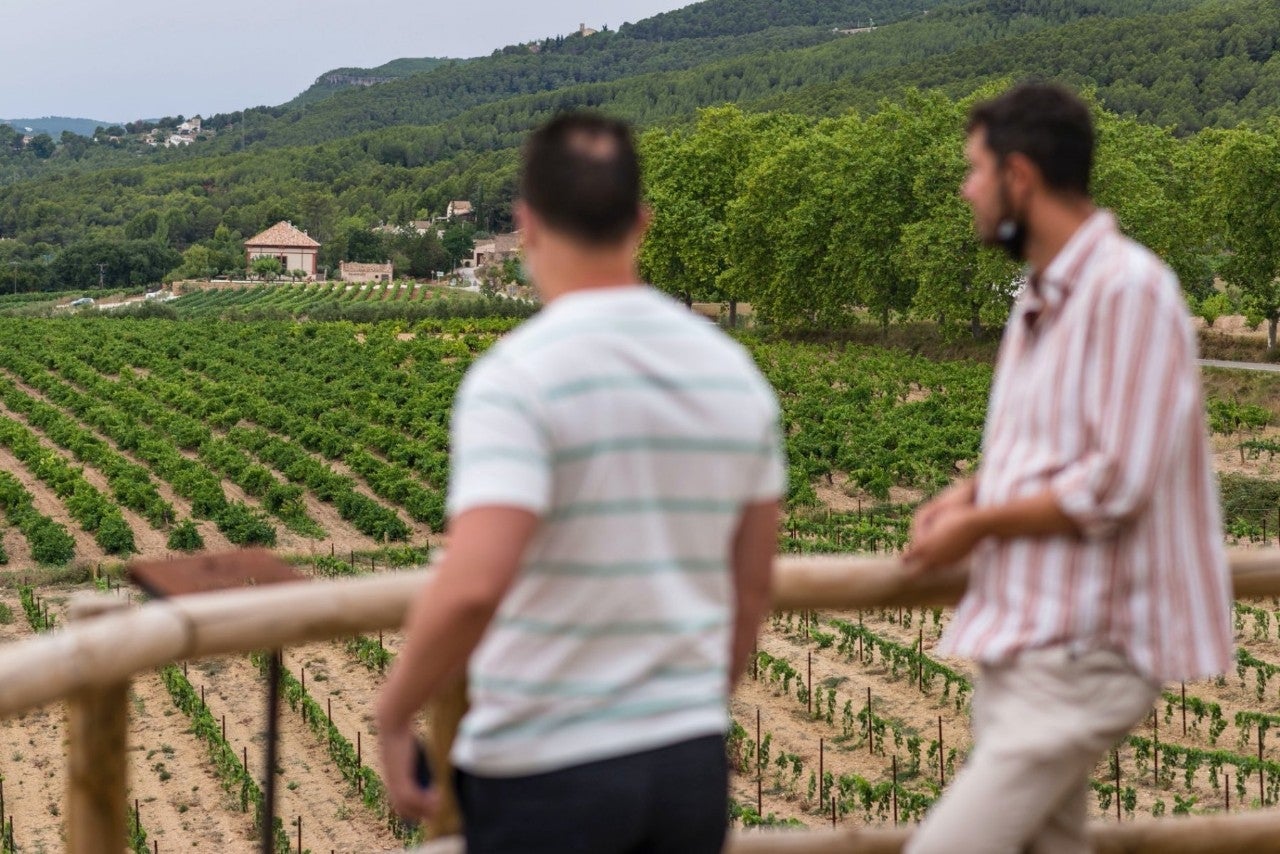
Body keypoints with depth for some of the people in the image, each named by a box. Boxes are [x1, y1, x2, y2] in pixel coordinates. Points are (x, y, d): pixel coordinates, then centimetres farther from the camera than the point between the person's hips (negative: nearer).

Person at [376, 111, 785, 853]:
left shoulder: (519, 376, -16)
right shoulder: (733, 370, 3)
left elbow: (472, 586, -28)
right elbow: (753, 584, 11)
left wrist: (394, 715, -12)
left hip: (545, 770, -5)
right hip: (693, 763, 5)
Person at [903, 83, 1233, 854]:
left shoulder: (1129, 288, -16)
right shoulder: (1042, 300, 12)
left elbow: (1111, 488, -21)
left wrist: (978, 524, -10)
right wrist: (971, 493, 4)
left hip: (1082, 655, -9)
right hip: (1024, 646, 9)